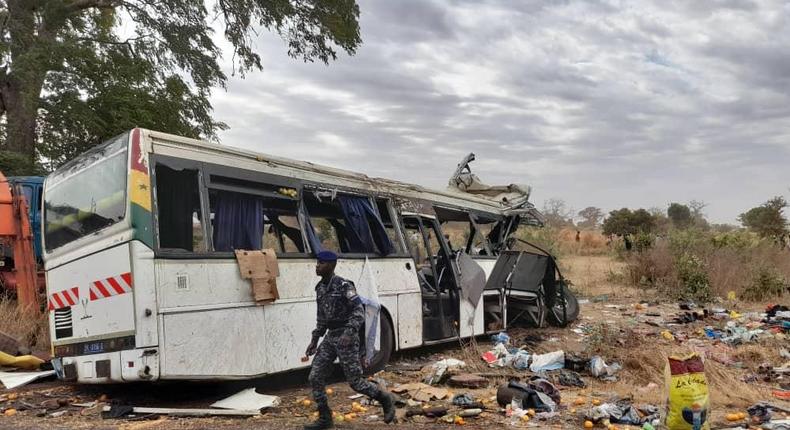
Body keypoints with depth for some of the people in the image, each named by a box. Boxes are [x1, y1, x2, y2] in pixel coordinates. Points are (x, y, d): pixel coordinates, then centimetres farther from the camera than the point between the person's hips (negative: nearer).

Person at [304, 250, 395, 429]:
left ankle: (385, 399, 21)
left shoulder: (344, 286, -14)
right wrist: (314, 339, 16)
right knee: (315, 377, 1)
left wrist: (349, 333, -31)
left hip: (346, 336, -7)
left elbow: (359, 311, -19)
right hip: (330, 337, 7)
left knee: (355, 381, -2)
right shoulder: (320, 288, 10)